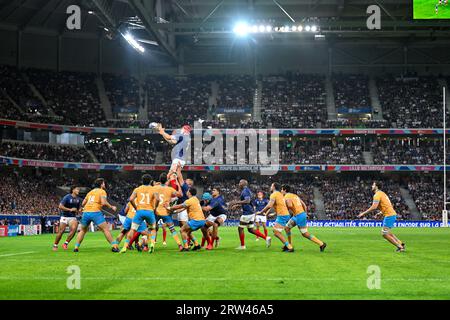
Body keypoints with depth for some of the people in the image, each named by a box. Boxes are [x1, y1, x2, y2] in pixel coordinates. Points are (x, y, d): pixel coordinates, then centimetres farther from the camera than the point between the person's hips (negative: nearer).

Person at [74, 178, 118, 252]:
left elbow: (83, 203, 24)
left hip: (86, 212, 6)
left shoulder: (90, 192, 24)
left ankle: (76, 247, 16)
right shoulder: (102, 191, 5)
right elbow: (103, 203, -10)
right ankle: (114, 246, -11)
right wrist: (111, 207, 3)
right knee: (106, 229, -4)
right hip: (95, 212, -6)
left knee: (82, 230, 22)